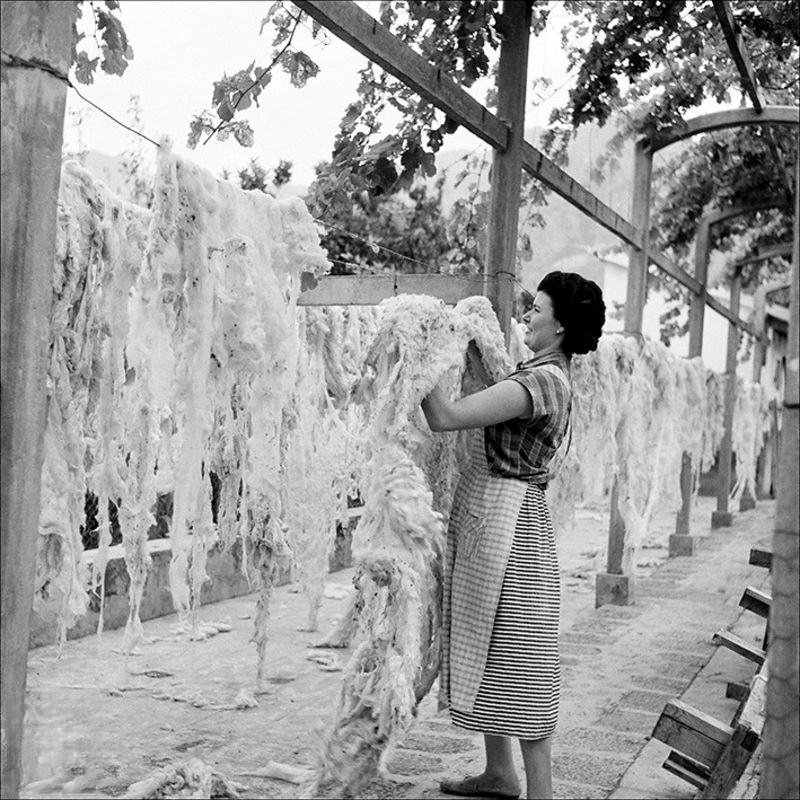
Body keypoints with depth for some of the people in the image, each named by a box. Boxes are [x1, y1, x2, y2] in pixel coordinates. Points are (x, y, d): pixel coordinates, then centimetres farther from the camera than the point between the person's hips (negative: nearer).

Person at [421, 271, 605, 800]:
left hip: (506, 520, -10)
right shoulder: (550, 374, 12)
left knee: (516, 658, -3)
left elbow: (445, 418, -24)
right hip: (488, 517, 10)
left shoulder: (542, 381, -19)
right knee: (488, 649, 16)